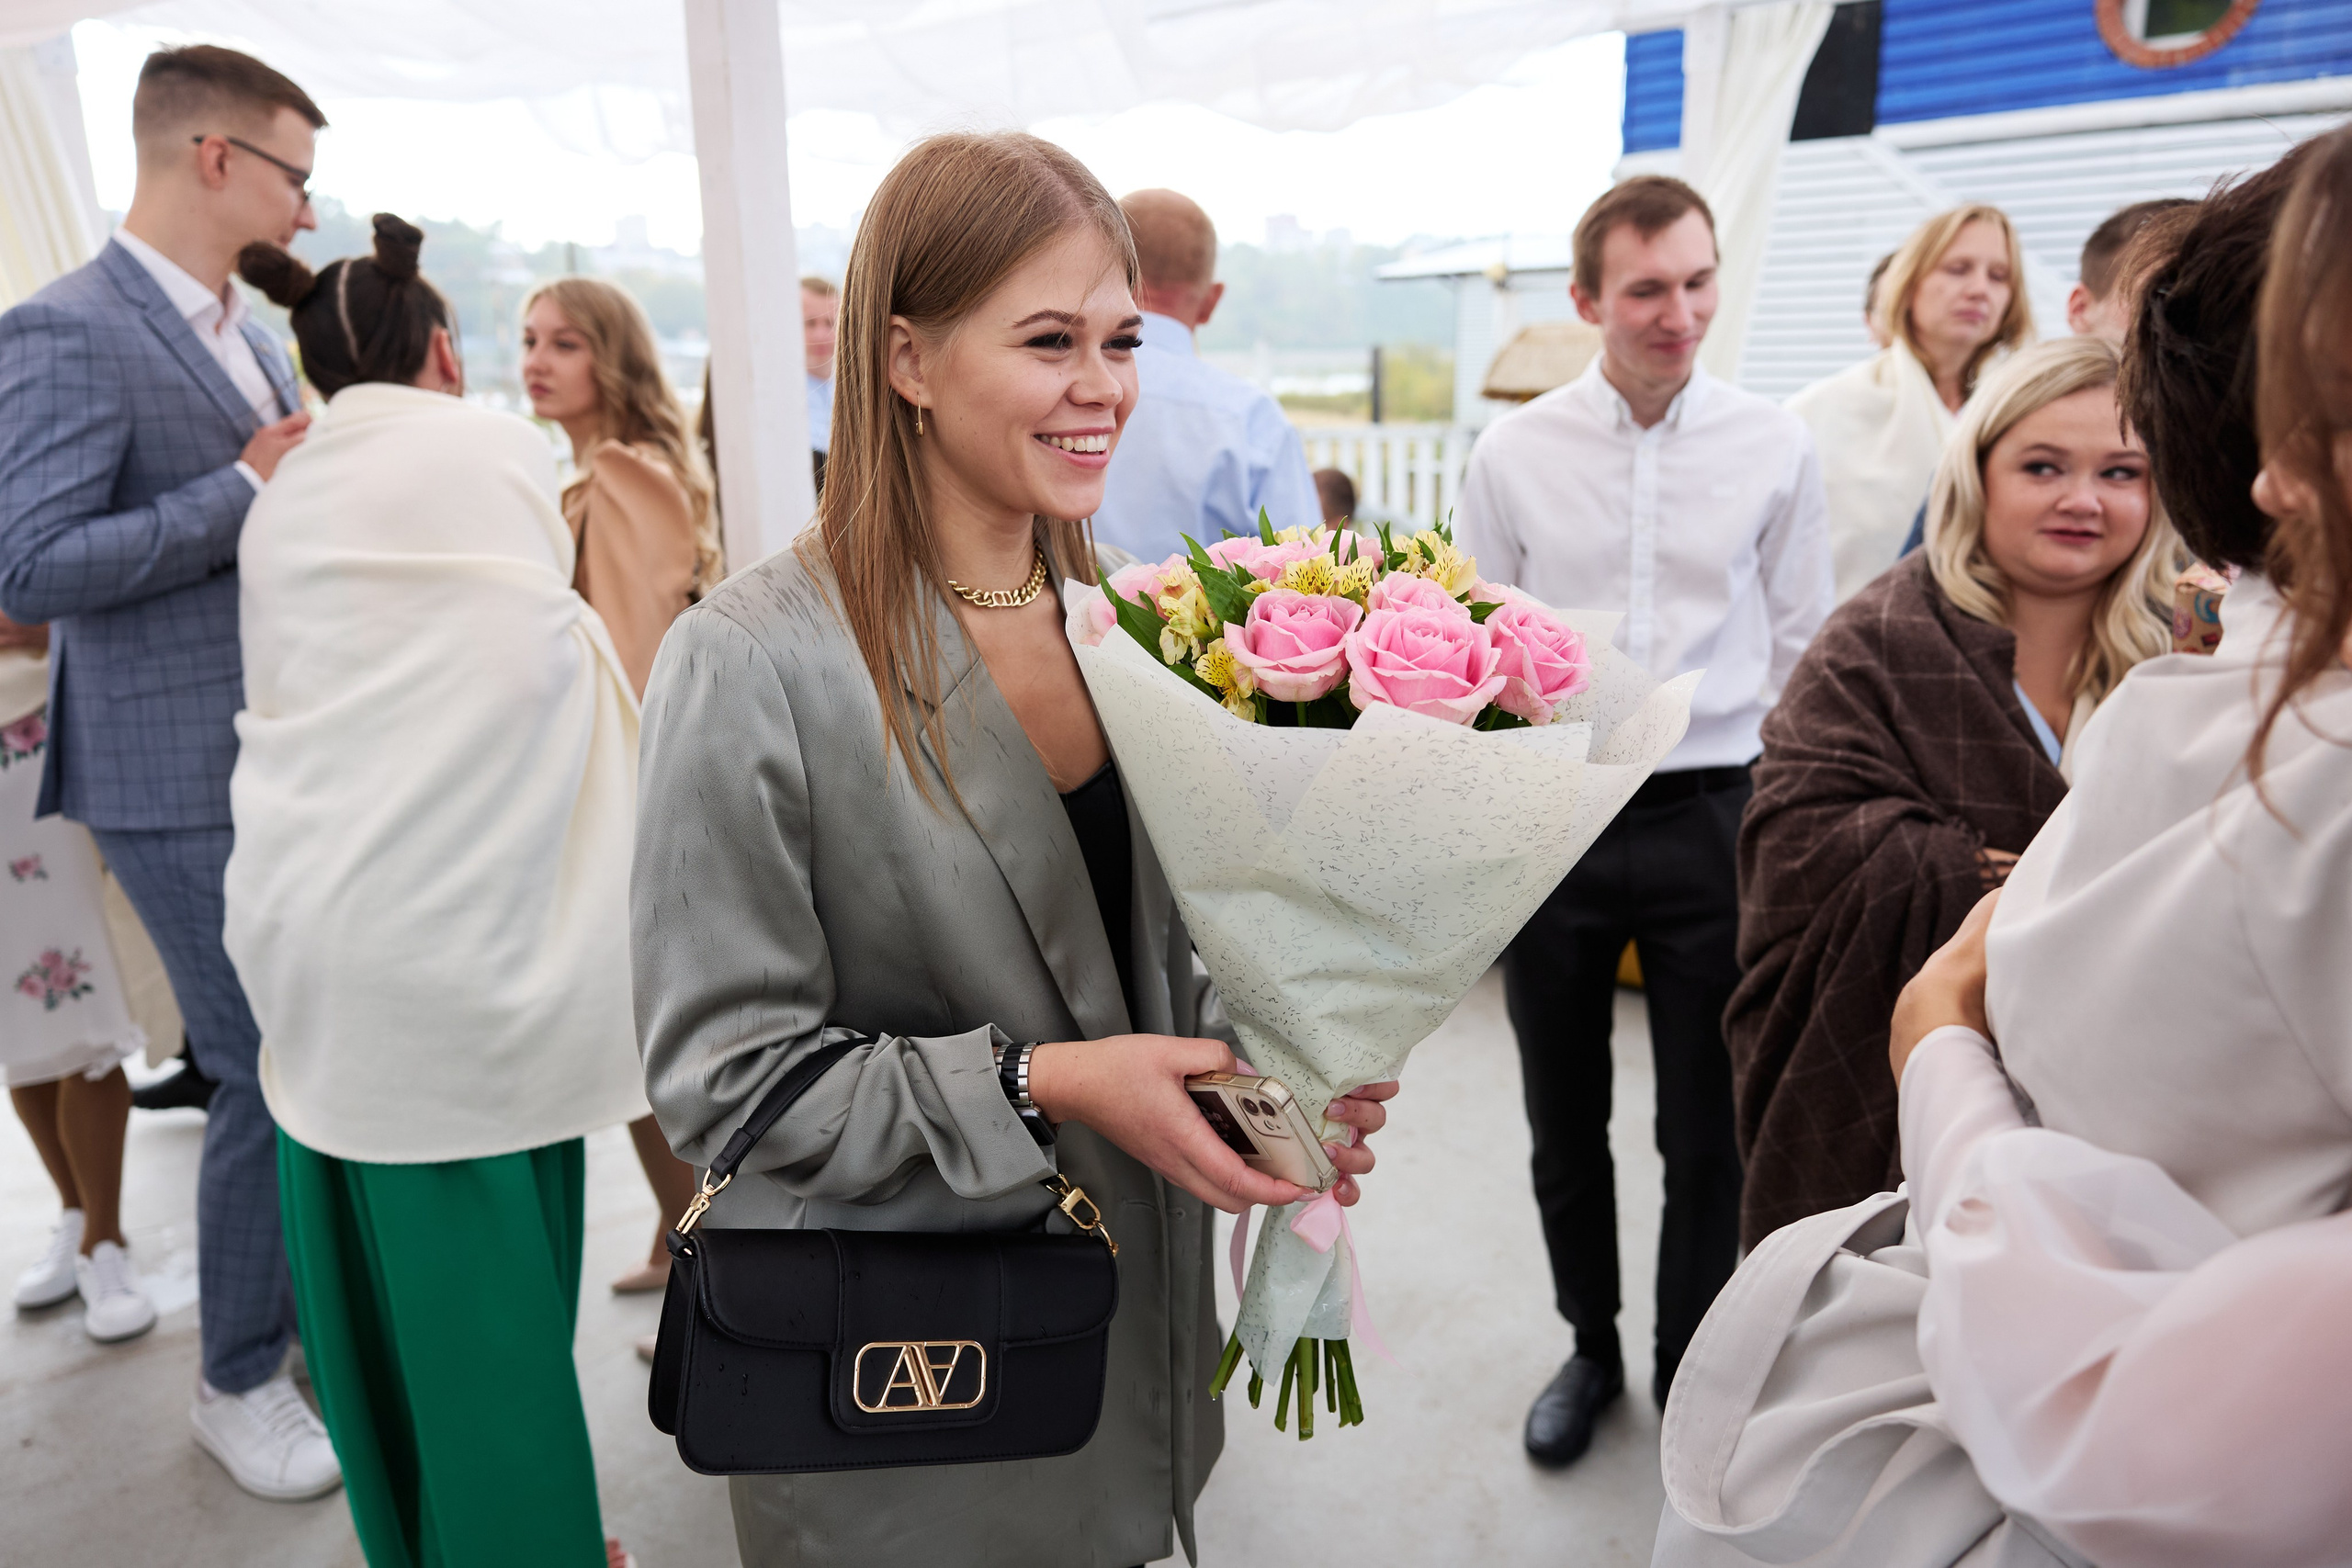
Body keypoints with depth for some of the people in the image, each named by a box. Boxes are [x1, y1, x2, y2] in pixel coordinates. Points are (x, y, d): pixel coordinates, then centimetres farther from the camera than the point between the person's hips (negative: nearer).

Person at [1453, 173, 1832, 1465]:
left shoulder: (1774, 448, 0)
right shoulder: (1514, 454, 0)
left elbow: (1802, 652, 6)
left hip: (1709, 818, 0)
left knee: (1708, 1131, 11)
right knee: (1564, 1123, 16)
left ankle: (1692, 1374, 34)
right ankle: (1590, 1347, 40)